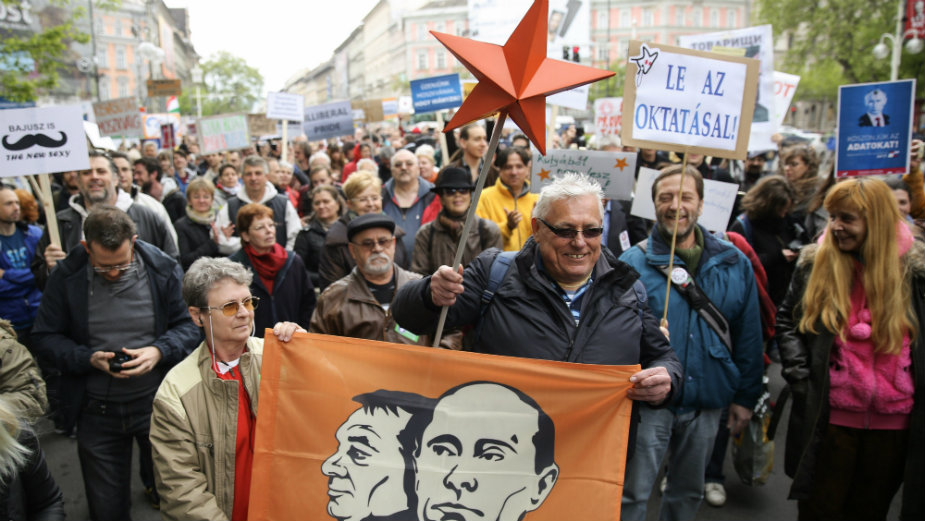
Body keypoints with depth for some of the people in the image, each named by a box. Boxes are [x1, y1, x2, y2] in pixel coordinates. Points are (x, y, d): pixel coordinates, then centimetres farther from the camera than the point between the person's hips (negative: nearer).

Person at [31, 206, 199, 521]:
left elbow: (188, 326, -2)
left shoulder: (163, 270, -9)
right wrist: (88, 358, -17)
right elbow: (45, 337, -1)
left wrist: (159, 351, -20)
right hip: (96, 411, 1)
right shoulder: (66, 277, -8)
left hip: (157, 402, 0)